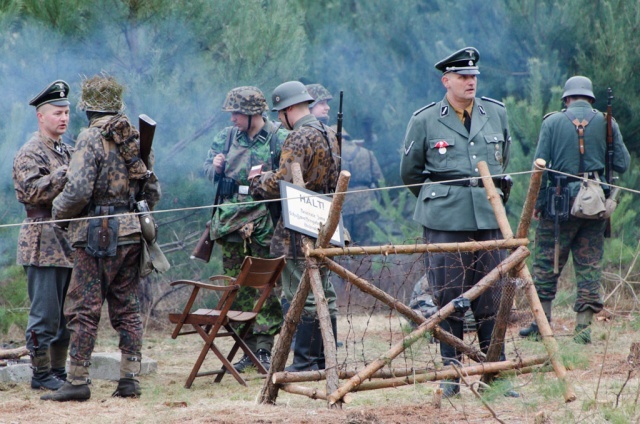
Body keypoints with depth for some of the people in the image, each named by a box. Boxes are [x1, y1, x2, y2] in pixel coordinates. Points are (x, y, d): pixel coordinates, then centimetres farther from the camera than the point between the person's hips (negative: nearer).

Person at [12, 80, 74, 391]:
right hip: (44, 245, -8)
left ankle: (59, 371, 17)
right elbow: (32, 191, -21)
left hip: (69, 244, 8)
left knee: (66, 313, 10)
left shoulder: (68, 152, 19)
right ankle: (41, 373, 0)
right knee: (45, 312, -6)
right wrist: (67, 173, -24)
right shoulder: (30, 153, -7)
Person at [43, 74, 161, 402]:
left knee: (85, 309, -3)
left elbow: (79, 190, -19)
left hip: (97, 233, -6)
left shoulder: (91, 138, -11)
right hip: (131, 234, 6)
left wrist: (58, 210, -2)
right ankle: (130, 380, 8)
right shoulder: (137, 138, 10)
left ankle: (77, 382, -3)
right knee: (127, 309, 10)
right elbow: (153, 191, 13)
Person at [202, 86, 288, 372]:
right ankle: (248, 348, 12)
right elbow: (208, 169, 16)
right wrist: (216, 167, -5)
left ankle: (265, 347, -2)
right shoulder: (227, 137, 11)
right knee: (238, 288, 6)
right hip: (232, 220, 5)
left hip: (265, 222, -5)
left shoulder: (279, 139, -3)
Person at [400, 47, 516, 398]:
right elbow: (409, 172, 12)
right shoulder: (425, 120, 1)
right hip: (444, 222, -3)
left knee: (492, 300, 3)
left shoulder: (497, 114, 10)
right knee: (448, 299, -2)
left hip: (489, 219, 3)